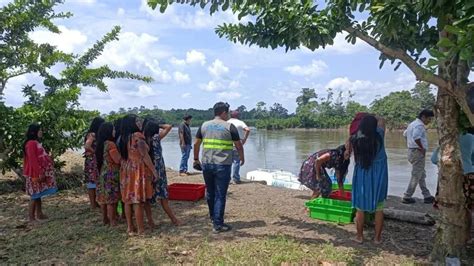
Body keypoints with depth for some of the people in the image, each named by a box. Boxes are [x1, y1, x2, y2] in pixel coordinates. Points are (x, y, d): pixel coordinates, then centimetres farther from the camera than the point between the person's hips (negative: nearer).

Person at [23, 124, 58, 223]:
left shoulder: (36, 143, 16)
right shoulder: (31, 143, -14)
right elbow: (32, 160, -20)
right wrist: (39, 173, -22)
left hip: (39, 173, 10)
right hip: (35, 174, -10)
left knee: (39, 194, 12)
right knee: (35, 195, -6)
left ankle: (39, 214, 19)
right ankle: (31, 217, 0)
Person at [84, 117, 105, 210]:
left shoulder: (95, 134, 14)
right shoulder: (92, 134, -13)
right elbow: (87, 146, -26)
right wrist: (95, 152, -13)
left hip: (95, 161, 9)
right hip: (92, 161, -9)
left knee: (93, 182, 11)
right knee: (92, 182, -3)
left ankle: (94, 203, 18)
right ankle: (93, 204, 2)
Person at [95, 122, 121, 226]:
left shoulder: (101, 144, 9)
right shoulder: (110, 144, -17)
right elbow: (118, 160, -17)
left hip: (103, 173, 9)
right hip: (111, 174, -9)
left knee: (104, 197, 14)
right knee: (111, 198, -2)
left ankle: (105, 219, 24)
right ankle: (112, 220, 4)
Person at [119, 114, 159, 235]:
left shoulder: (123, 138, 7)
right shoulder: (138, 136, -13)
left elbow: (122, 156, 9)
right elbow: (145, 156, -14)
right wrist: (154, 170, -9)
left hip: (126, 170, 7)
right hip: (137, 170, -7)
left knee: (128, 199, 11)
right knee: (138, 200, -1)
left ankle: (130, 227, 21)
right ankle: (140, 229, 5)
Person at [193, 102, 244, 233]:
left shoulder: (204, 125, 7)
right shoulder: (229, 127, -4)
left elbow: (196, 144, 11)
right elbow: (239, 145, 2)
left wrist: (196, 159, 23)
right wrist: (242, 158, 19)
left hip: (206, 165, 5)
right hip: (223, 166, -4)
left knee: (210, 193, 19)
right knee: (220, 195, 2)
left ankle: (213, 217, 37)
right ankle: (218, 225, 7)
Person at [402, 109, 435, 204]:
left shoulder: (413, 124, 15)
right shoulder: (419, 125, -16)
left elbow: (405, 134, 28)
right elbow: (416, 137, -32)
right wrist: (422, 148, -20)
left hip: (411, 150, 10)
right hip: (418, 152, -10)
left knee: (422, 175, 15)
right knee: (416, 176, -3)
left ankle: (427, 196, 21)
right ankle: (407, 197, 1)